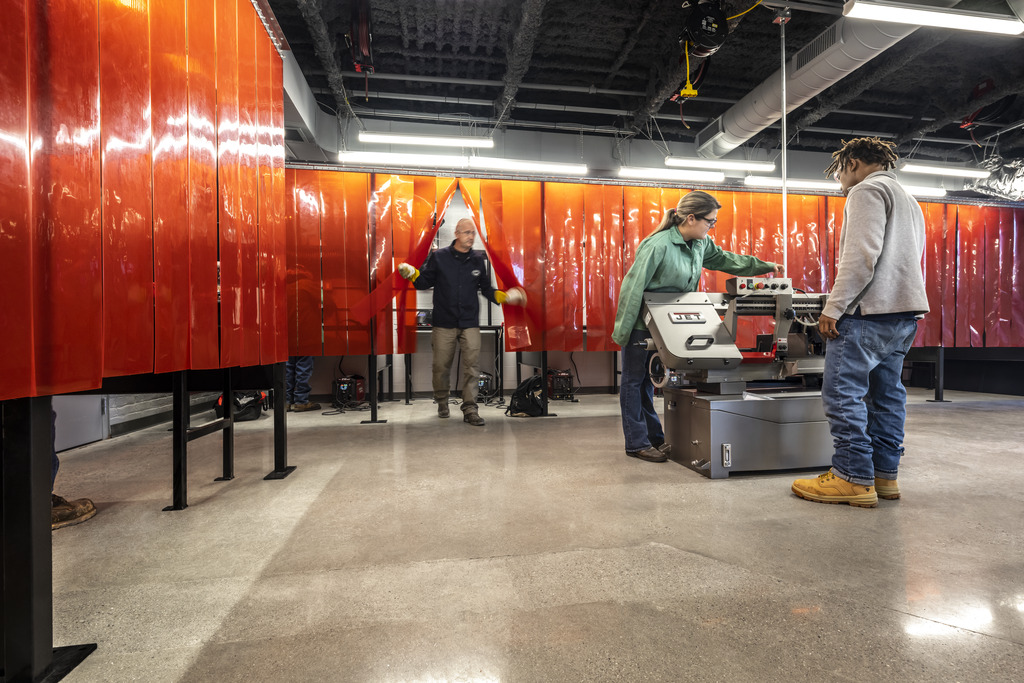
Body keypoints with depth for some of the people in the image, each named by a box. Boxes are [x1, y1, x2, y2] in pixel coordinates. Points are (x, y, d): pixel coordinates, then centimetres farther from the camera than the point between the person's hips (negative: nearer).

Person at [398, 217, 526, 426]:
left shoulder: (478, 259, 8)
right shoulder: (439, 256, 3)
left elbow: (485, 288, 15)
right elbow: (426, 282, 6)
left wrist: (505, 297, 2)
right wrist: (412, 275, -12)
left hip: (470, 323, 1)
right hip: (443, 323, -1)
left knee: (472, 366, -4)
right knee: (441, 365, 5)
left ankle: (470, 409, 4)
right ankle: (442, 401, 29)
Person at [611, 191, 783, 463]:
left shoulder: (701, 243, 2)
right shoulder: (658, 245, -23)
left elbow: (725, 259, 19)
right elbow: (633, 287, -22)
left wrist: (766, 266, 17)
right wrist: (622, 330, -20)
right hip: (641, 325, -8)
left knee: (649, 381, 16)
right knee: (634, 381, 3)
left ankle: (655, 438, 24)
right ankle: (637, 443, 11)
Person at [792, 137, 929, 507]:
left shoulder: (867, 190, -4)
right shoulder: (908, 200, 28)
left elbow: (861, 255, -17)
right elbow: (910, 257, 25)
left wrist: (834, 307, -18)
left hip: (870, 311, -10)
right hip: (905, 313, 10)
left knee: (843, 393, -7)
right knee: (886, 394, 12)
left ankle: (854, 479, -5)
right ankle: (885, 474, 18)